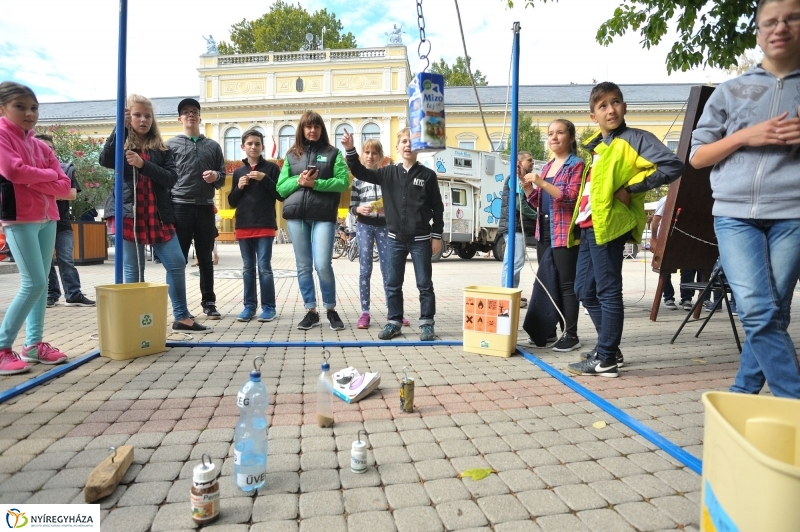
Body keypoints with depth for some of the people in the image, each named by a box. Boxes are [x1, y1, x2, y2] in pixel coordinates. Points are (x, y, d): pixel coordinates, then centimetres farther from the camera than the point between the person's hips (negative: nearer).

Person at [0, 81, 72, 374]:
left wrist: (32, 181, -10)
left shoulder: (41, 147, 16)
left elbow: (64, 186, 6)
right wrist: (47, 175, -3)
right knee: (34, 283, -12)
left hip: (47, 218, 7)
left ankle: (34, 344, 14)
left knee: (41, 283, 6)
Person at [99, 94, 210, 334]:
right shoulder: (121, 145, 6)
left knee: (177, 263, -1)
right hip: (128, 214, -2)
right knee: (133, 270, 2)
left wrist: (143, 164, -17)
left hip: (157, 216, 2)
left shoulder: (161, 148, 11)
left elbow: (171, 178, -3)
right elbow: (105, 160, -16)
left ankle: (181, 317, 11)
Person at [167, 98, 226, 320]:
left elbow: (222, 178, 14)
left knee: (206, 259, 7)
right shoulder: (171, 144, 7)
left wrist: (216, 176, -10)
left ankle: (209, 303, 15)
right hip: (180, 207, -2)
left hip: (205, 208, 2)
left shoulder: (213, 146, 14)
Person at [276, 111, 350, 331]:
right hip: (296, 215, 3)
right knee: (303, 266, 6)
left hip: (323, 216, -3)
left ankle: (331, 310, 10)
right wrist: (298, 181, -8)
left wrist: (315, 183, -13)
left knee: (323, 265, -10)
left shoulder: (333, 153, 8)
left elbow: (343, 182, -4)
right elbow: (281, 187, 11)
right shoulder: (292, 155, 15)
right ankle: (311, 311, 17)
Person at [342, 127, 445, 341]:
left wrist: (437, 236, -3)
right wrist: (350, 150, -11)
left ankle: (427, 323, 16)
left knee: (425, 284, 5)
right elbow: (360, 172, 3)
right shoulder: (388, 173, 5)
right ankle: (394, 322, 21)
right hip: (395, 239, 3)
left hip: (421, 240, -2)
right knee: (392, 284, 8)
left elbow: (437, 207, 1)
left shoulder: (427, 175, -1)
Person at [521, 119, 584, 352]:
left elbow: (571, 197, -18)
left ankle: (571, 335, 3)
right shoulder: (547, 166, 18)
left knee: (565, 284, -5)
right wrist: (527, 186, 1)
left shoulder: (576, 165, -5)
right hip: (544, 231, 8)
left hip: (564, 232, -8)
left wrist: (541, 183, -23)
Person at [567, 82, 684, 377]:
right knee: (584, 290, 12)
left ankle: (606, 360, 4)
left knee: (607, 292, -4)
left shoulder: (634, 139, -4)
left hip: (608, 224, -9)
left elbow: (673, 166, -15)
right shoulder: (595, 146, 20)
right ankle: (608, 347, 25)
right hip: (588, 226, 9)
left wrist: (631, 189, -15)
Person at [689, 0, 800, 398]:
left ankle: (742, 395, 16)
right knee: (757, 313, -11)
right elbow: (696, 156, 12)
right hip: (735, 213, 0)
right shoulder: (730, 91, 13)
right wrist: (744, 136, -5)